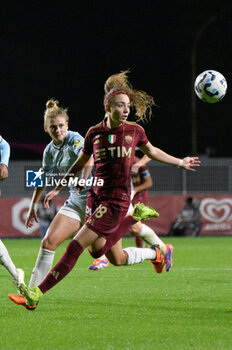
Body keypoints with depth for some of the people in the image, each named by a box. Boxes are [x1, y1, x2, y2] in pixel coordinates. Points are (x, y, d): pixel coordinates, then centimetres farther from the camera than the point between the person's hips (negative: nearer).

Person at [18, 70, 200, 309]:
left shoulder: (135, 131, 0)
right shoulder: (94, 133, 5)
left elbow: (152, 152, 21)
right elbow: (79, 164, 19)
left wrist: (180, 162, 26)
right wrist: (58, 188, 19)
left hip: (117, 200, -4)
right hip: (96, 196, 4)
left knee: (75, 246, -13)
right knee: (117, 258, 3)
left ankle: (39, 293, -14)